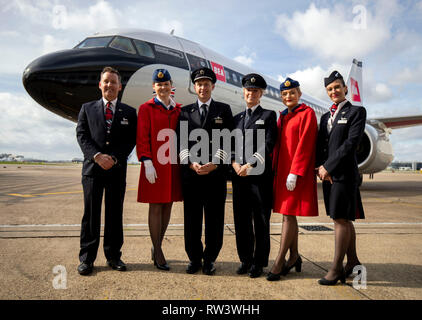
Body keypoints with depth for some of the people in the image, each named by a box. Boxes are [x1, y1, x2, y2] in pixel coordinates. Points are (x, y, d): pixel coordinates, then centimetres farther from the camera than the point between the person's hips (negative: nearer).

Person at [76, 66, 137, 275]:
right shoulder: (87, 108, 12)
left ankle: (113, 256, 18)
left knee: (115, 214, 6)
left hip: (117, 170, 0)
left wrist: (114, 158, -12)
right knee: (91, 214, 4)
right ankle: (86, 258, 14)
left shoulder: (129, 112, 11)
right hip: (92, 168, 0)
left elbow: (131, 140, 2)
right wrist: (97, 156, -14)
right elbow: (81, 135, 2)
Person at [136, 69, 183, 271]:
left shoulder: (179, 110, 13)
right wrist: (147, 163, -14)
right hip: (155, 166, -4)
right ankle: (157, 253, 12)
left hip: (173, 165, 5)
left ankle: (156, 248, 26)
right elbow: (142, 138, -5)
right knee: (155, 208, 1)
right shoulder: (146, 109, 1)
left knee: (168, 206, 10)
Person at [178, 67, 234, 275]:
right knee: (192, 218, 6)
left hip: (216, 173, -1)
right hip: (191, 173, 1)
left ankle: (210, 259, 20)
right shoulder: (185, 111, 14)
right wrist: (191, 163, -9)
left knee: (214, 219, 5)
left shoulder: (224, 110, 10)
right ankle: (194, 258, 21)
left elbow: (227, 141, 2)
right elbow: (181, 142, 6)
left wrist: (215, 164, -11)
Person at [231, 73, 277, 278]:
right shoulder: (237, 118, 19)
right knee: (241, 219, 8)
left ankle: (259, 263, 14)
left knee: (261, 220, 2)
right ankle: (245, 260, 21)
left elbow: (268, 145, -6)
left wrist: (250, 165, -14)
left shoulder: (269, 115, 5)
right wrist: (234, 162, -4)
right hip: (239, 176, 4)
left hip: (260, 175, -4)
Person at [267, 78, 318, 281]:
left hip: (297, 173, -8)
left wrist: (295, 172, -20)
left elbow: (305, 144, -14)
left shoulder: (307, 113, -4)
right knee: (288, 214, 11)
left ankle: (279, 262, 1)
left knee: (289, 214, -6)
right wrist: (276, 172, 12)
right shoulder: (283, 117, 18)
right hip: (281, 172, 8)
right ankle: (294, 257, 24)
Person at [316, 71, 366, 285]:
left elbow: (351, 143, -12)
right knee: (343, 220, 13)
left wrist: (328, 166, -15)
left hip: (344, 173, -7)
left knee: (341, 219, -5)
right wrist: (321, 167, -4)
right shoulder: (325, 117, 19)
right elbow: (320, 145, 13)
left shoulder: (357, 112, 0)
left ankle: (336, 268, 4)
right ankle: (352, 261, 26)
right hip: (328, 174, 7)